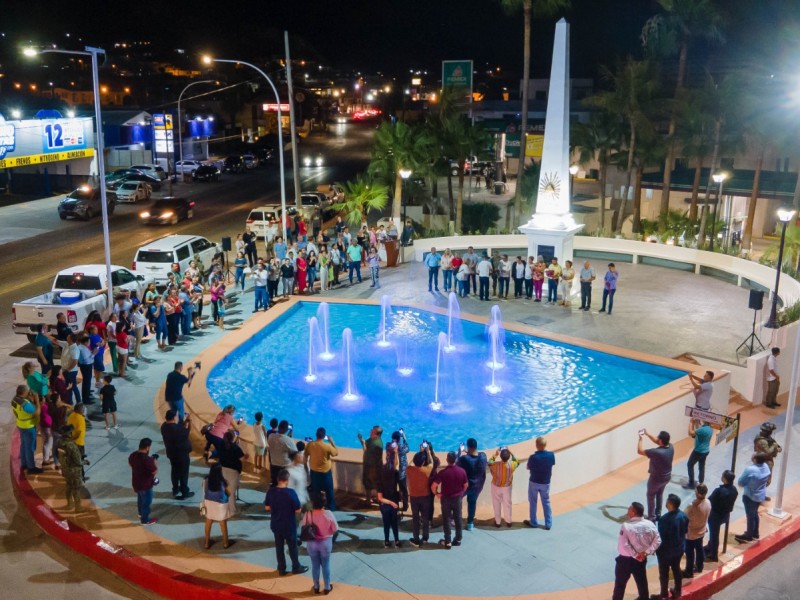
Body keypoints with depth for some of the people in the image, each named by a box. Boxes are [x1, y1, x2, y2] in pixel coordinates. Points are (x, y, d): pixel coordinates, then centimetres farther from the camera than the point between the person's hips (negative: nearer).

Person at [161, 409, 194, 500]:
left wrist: (184, 422, 0)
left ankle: (175, 489, 41)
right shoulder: (176, 429, -33)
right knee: (183, 473, 9)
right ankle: (185, 493, 21)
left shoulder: (164, 426, -8)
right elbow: (186, 433, -15)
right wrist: (189, 423, -7)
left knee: (174, 471, 25)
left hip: (171, 453, 8)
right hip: (182, 454, -8)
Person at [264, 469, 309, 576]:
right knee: (292, 546, 15)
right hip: (289, 525, -4)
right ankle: (296, 567, 29)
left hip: (275, 524, 4)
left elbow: (267, 507, 1)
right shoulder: (290, 492, -23)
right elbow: (297, 510, -16)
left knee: (279, 546, 18)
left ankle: (281, 569, 29)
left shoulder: (270, 491, -10)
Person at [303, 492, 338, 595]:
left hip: (312, 543, 1)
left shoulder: (307, 515, -21)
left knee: (315, 565, 20)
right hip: (326, 543, -1)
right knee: (326, 565, 18)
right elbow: (335, 529, -11)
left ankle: (316, 587, 35)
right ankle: (327, 587, 32)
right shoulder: (328, 514, -23)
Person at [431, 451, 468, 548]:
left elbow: (433, 486, -20)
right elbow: (466, 485, 3)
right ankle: (458, 539, 25)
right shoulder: (462, 471, -10)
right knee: (458, 518, 15)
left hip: (446, 498, -3)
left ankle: (448, 542, 13)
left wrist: (437, 493, -1)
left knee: (446, 520, 8)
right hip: (458, 498, 3)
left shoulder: (443, 472, -20)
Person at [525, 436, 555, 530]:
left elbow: (528, 468, -11)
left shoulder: (533, 457, -27)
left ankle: (533, 522, 29)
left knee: (533, 502, 17)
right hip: (545, 482, 3)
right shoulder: (551, 455, -17)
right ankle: (548, 524, 23)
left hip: (534, 482, -2)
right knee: (546, 502, 18)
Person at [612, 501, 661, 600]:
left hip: (625, 559, -4)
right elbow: (657, 540, -5)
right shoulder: (650, 524, -8)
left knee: (620, 584, 13)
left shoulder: (626, 526, -23)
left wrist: (635, 555, -15)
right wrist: (646, 552, -8)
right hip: (641, 559, 4)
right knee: (642, 582, 23)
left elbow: (623, 545, -26)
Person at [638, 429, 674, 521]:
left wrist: (641, 438, -14)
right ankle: (658, 514, 42)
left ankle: (651, 517, 26)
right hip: (667, 477, 6)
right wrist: (647, 434, 0)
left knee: (651, 496, 17)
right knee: (659, 494, 28)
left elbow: (640, 451, -26)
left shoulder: (657, 452, -37)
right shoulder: (671, 447, -16)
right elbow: (657, 441, 3)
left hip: (656, 478, -6)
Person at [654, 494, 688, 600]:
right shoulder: (683, 515, -11)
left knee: (664, 573, 12)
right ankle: (677, 591, 41)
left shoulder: (664, 519, -33)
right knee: (676, 569, 25)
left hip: (666, 550, -6)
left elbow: (660, 537, -24)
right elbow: (686, 530, 6)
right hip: (679, 548, 6)